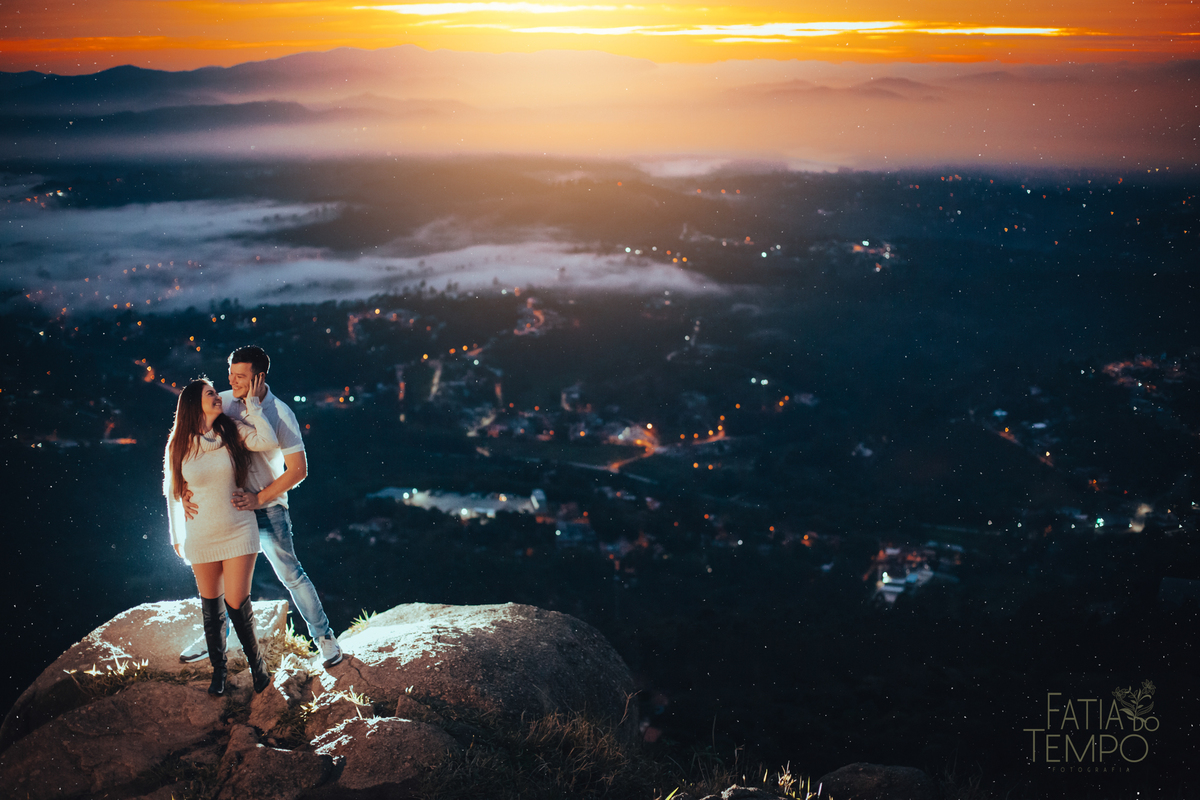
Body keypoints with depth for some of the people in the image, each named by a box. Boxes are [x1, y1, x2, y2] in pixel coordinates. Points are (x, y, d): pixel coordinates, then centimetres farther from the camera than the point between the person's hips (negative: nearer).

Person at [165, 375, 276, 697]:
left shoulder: (233, 431, -5)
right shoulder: (179, 445, -4)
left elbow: (269, 441, -22)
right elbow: (172, 492, 7)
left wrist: (253, 405, -14)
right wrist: (176, 537, 10)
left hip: (239, 531, -1)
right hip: (201, 536, 1)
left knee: (236, 603, -4)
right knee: (211, 605, 11)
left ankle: (255, 660, 21)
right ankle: (218, 668, 30)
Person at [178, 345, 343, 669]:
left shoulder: (280, 413, -16)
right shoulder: (223, 402, -5)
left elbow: (298, 469, -15)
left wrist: (259, 499, -21)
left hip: (268, 510, -4)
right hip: (229, 507, 5)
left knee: (291, 575, -3)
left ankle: (324, 637, 12)